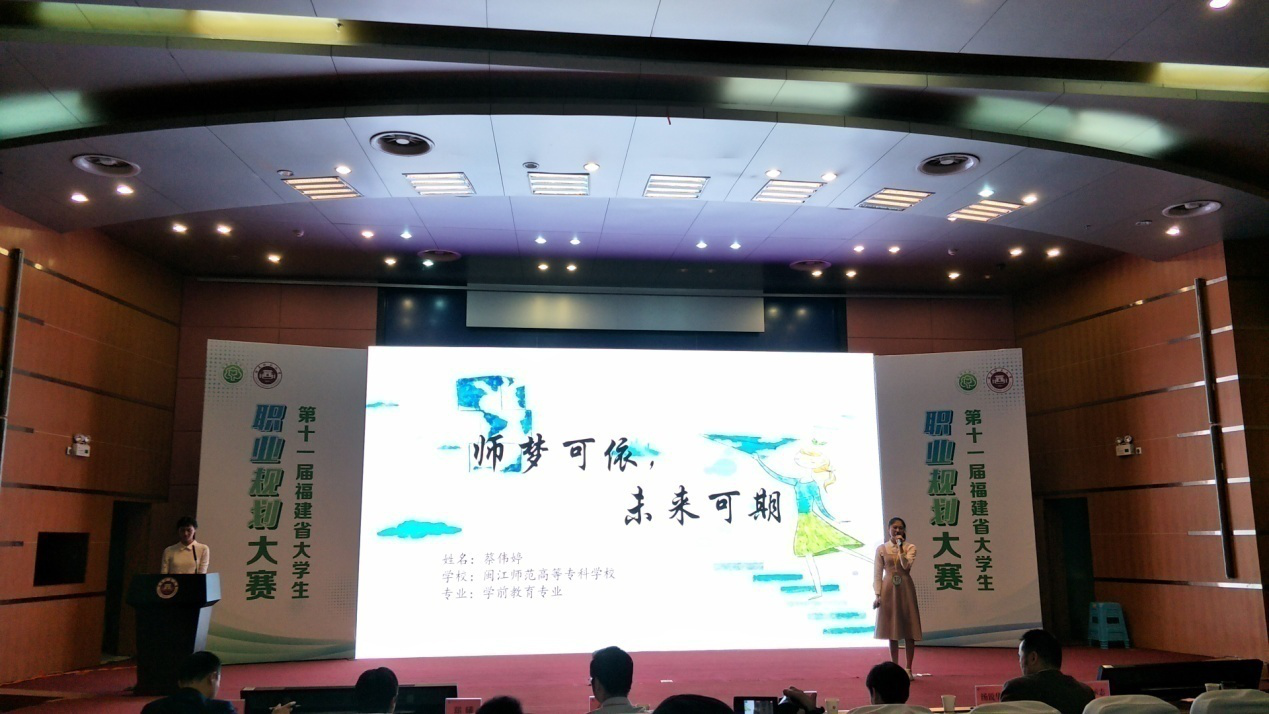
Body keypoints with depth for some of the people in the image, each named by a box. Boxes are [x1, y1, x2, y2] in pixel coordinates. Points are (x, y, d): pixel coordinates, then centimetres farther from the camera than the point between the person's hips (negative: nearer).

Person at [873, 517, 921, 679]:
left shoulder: (910, 548, 1)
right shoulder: (881, 549, 2)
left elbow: (906, 565, -16)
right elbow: (877, 573, 1)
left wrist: (900, 547, -19)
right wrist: (877, 594, -5)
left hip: (905, 590, -1)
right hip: (889, 590, 1)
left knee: (909, 631, 0)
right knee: (892, 630, 7)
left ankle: (908, 669, 8)